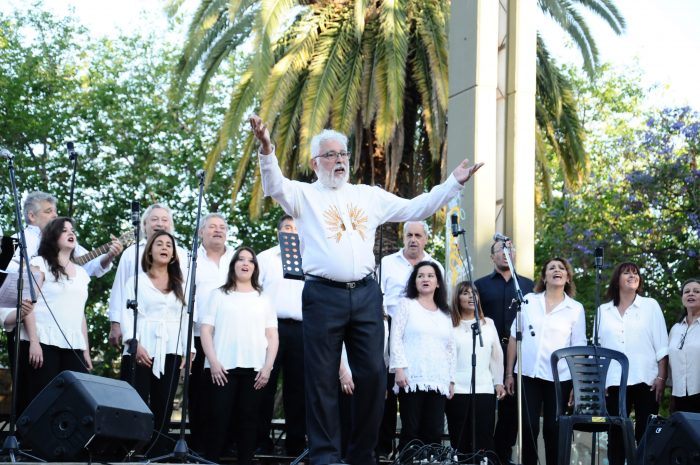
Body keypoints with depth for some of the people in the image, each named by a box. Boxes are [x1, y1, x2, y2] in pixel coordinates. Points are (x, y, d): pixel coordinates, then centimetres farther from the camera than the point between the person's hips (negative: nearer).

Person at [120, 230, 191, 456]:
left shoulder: (179, 285, 19)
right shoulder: (137, 279, 8)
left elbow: (184, 318, 15)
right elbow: (127, 313, -1)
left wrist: (187, 350, 4)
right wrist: (134, 343, -14)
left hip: (170, 353, 4)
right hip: (141, 352, -3)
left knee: (163, 408, 0)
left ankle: (158, 454, 2)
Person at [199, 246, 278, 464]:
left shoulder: (263, 299, 17)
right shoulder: (218, 295, 11)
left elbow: (272, 336, 11)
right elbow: (206, 330, 4)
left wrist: (268, 366, -3)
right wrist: (213, 362, -9)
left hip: (254, 368, 2)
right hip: (223, 367, -2)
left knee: (248, 420, 1)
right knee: (218, 419, -7)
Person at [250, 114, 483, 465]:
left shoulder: (369, 195, 18)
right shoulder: (304, 195, 7)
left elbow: (415, 208, 18)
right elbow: (275, 186, -13)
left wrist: (454, 183, 10)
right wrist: (267, 151, -32)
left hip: (366, 293, 3)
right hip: (323, 295, -3)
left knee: (372, 375, 1)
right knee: (322, 379, -1)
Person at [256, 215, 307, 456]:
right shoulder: (265, 258, 11)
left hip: (300, 329, 2)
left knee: (297, 387, 2)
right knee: (266, 384, -4)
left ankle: (296, 443, 5)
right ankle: (261, 441, -1)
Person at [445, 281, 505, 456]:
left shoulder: (488, 323, 15)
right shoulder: (449, 324, 4)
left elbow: (497, 355, 17)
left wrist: (499, 382, 11)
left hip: (485, 389, 2)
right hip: (457, 390, -2)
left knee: (484, 441, -3)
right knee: (460, 440, -1)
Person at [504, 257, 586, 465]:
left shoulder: (576, 309, 5)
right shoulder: (529, 301, 7)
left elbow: (578, 349, 5)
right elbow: (514, 338, 9)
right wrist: (509, 373, 4)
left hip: (559, 378, -1)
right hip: (528, 375, 1)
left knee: (553, 430, 3)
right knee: (528, 428, 0)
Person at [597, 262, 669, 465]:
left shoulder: (650, 305, 6)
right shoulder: (604, 310, 12)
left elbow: (661, 346, 2)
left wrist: (661, 377, -6)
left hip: (645, 381, -2)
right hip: (614, 382, 2)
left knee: (646, 434, -1)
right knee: (615, 435, 2)